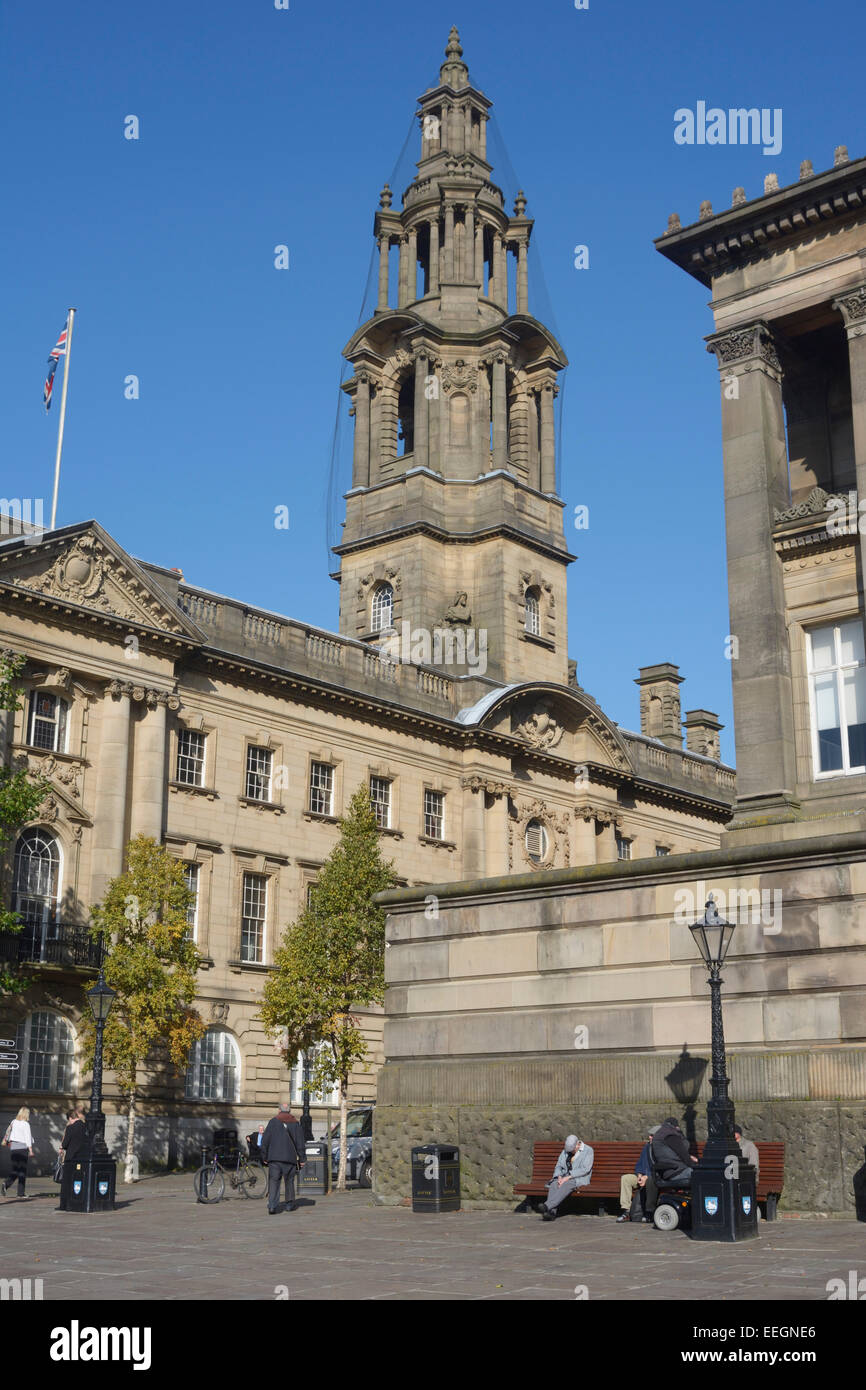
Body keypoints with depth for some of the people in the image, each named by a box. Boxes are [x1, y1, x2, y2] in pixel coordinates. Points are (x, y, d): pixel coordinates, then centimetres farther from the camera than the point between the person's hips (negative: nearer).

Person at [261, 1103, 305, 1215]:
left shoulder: (273, 1121, 5)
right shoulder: (296, 1123, 8)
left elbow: (265, 1140, 3)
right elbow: (300, 1142, 5)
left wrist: (265, 1157, 9)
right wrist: (301, 1159, 8)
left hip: (274, 1157, -1)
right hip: (290, 1158, 1)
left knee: (273, 1181, -3)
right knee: (289, 1181, 15)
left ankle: (272, 1205, -17)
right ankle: (289, 1204, 22)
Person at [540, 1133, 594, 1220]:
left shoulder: (588, 1151, -4)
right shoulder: (565, 1151, 14)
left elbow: (585, 1169, -14)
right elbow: (558, 1166, 12)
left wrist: (568, 1177, -21)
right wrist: (559, 1177, -11)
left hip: (579, 1178, -5)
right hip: (564, 1177, 5)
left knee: (566, 1185, -38)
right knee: (553, 1184, -29)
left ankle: (547, 1206, -49)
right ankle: (552, 1213, -41)